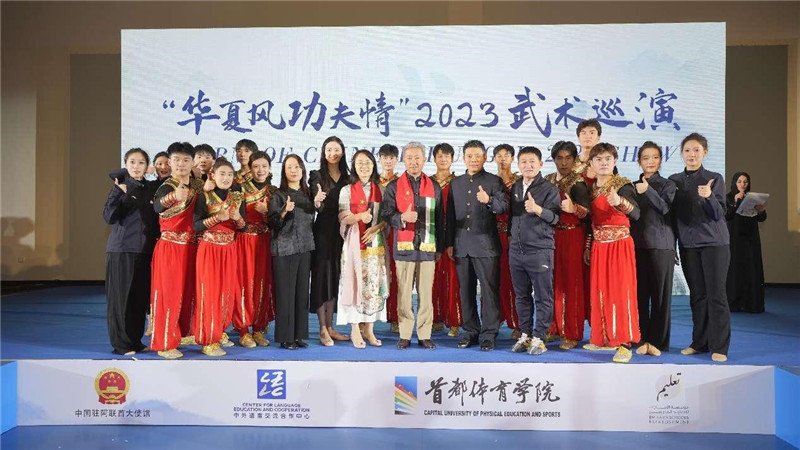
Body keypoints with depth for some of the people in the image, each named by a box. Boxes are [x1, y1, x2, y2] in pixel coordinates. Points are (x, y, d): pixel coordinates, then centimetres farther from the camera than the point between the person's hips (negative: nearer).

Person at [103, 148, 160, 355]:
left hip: (145, 250, 4)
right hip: (122, 249, -4)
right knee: (121, 296, 0)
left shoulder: (152, 188, 8)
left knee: (140, 296, 8)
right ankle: (122, 343, 9)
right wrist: (119, 193, -21)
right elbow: (109, 217, -13)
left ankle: (136, 340, 20)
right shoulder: (121, 187, -3)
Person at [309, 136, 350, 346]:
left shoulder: (347, 177, 12)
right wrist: (317, 201, -30)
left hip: (341, 232, 4)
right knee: (322, 275, -2)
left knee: (336, 276, 8)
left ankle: (330, 327, 17)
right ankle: (322, 330, 3)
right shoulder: (316, 176, 0)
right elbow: (316, 207, -9)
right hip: (323, 231, -4)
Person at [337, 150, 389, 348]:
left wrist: (375, 228, -11)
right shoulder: (347, 190, 4)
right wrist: (359, 216, -23)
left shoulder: (380, 190, 10)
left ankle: (369, 328, 11)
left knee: (374, 285, 2)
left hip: (376, 242, 2)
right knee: (355, 283, -4)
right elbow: (343, 217, -3)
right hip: (355, 242, -2)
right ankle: (354, 330, 5)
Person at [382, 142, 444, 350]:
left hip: (428, 247, 1)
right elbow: (386, 215, 2)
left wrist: (440, 247, 11)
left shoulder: (434, 187, 14)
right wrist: (403, 218, -18)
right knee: (404, 293, -1)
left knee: (426, 293, 1)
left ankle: (424, 335, 9)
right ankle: (405, 335, 8)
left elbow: (439, 219, 15)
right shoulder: (394, 186, 9)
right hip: (404, 247, -1)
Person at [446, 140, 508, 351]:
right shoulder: (456, 183, 15)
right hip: (462, 246, 4)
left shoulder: (494, 181, 2)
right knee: (466, 292, 8)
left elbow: (504, 207, -12)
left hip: (486, 245, -4)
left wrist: (489, 200, -32)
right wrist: (449, 243, 11)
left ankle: (489, 334, 6)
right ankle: (470, 331, 18)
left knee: (489, 291, -2)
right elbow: (450, 215, 16)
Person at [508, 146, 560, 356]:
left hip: (540, 250, -5)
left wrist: (537, 209, -29)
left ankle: (539, 338, 9)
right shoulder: (514, 188, 12)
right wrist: (511, 235, 12)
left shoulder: (549, 189, -4)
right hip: (516, 250, 5)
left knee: (543, 297, 1)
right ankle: (525, 334, 22)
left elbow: (554, 217, -13)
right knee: (522, 296, 12)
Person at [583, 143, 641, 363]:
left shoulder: (622, 184, -8)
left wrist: (619, 201, -44)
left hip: (619, 244, -6)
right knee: (600, 291, 10)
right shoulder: (591, 188, 10)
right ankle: (604, 338, 21)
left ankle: (624, 343, -1)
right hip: (599, 246, 6)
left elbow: (636, 213, -24)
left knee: (620, 291, -7)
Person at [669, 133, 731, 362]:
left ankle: (718, 347, 2)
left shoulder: (715, 179, -2)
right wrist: (673, 243, 3)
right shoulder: (674, 180, 7)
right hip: (688, 244, 3)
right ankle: (699, 342, 15)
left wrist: (708, 197, -27)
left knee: (716, 293, -3)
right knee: (697, 294, 7)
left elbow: (719, 214, -8)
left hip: (714, 242, -3)